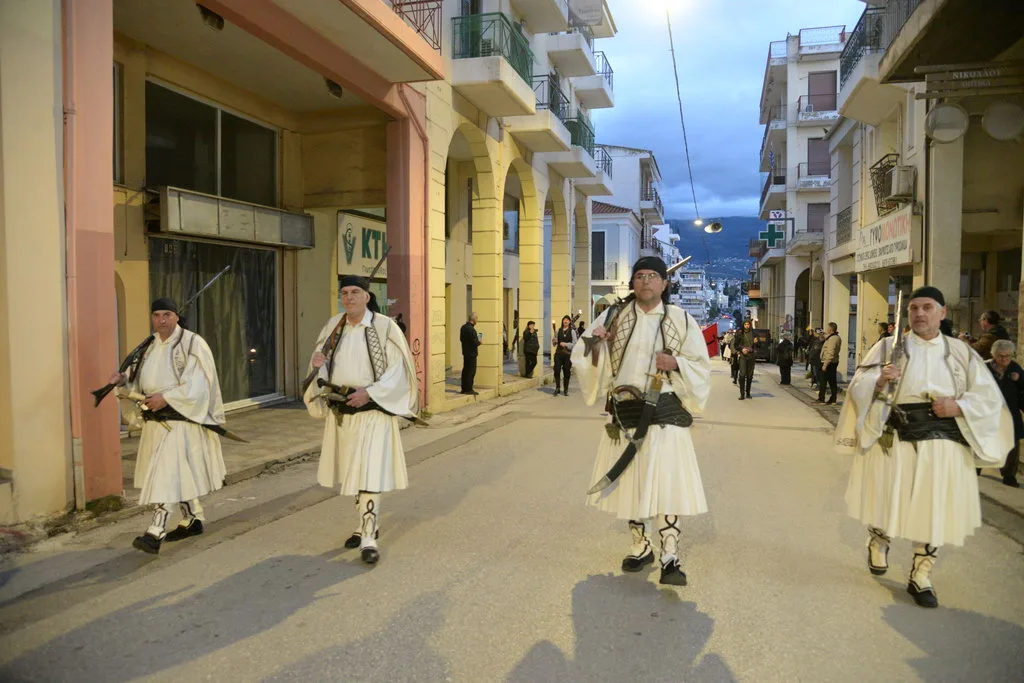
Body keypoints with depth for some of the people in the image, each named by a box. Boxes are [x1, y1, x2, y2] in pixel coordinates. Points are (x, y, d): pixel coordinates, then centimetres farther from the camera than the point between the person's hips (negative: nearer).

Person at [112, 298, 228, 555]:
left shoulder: (192, 344, -10)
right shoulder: (150, 346, 11)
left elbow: (197, 385, -17)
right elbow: (140, 380, 15)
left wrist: (166, 397, -23)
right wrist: (123, 380, -5)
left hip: (180, 420, -7)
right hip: (155, 421, 7)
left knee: (169, 473, -11)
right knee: (181, 474, 16)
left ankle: (156, 532, -9)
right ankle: (193, 519, 30)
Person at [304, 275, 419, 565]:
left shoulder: (384, 326, -10)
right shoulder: (333, 326, 6)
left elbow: (398, 369, -11)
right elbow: (320, 361, 13)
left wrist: (369, 393, -20)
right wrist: (317, 361, -11)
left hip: (372, 410, -6)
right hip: (340, 410, 6)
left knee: (369, 471, -9)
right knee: (350, 471, 15)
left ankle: (369, 538, -2)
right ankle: (367, 522, 32)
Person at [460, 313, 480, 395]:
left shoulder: (463, 327, 6)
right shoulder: (471, 329, -22)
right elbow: (475, 342, -24)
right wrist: (479, 342, -2)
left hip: (465, 352, 9)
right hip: (471, 353, -9)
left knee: (465, 370, 15)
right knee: (471, 371, -2)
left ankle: (464, 388, 21)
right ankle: (468, 389, 2)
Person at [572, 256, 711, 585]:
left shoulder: (681, 320, 2)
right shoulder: (614, 316, 5)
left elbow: (701, 366, 5)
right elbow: (582, 356, 6)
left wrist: (676, 364, -14)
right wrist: (596, 344, -16)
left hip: (665, 414, -2)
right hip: (625, 413, 2)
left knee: (666, 481, -10)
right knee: (629, 481, 11)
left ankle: (670, 556, -2)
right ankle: (641, 546, 28)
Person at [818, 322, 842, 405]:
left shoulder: (832, 339, -19)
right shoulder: (838, 338, 13)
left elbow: (830, 353, -24)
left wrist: (825, 364, -24)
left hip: (829, 363, -10)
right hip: (834, 362, 10)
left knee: (823, 381, -3)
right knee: (833, 381, 11)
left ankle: (821, 399, 1)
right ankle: (833, 400, 14)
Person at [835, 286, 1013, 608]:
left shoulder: (961, 352, 7)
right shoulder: (888, 347, 1)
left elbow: (989, 397, 7)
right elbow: (858, 388, -5)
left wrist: (958, 406, -12)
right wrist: (879, 381, -26)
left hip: (943, 443, 2)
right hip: (894, 440, -1)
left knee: (933, 512, 5)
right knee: (888, 503, 6)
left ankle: (920, 578, 22)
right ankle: (878, 543, 39)